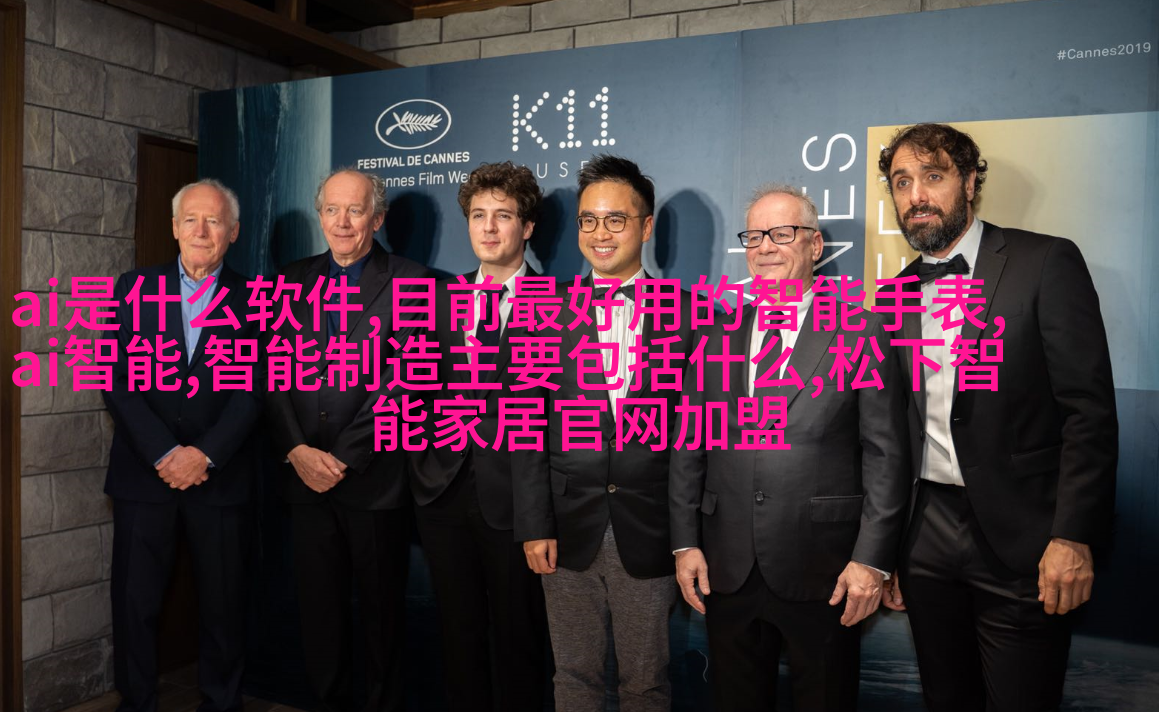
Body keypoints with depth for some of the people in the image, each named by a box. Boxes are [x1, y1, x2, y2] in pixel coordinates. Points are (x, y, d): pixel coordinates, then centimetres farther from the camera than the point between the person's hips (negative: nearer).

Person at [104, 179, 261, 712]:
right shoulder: (135, 288, 5)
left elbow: (252, 389, -4)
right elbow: (119, 381, -2)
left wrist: (204, 453, -14)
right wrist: (164, 453, -11)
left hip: (221, 477, -1)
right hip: (144, 472, 1)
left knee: (223, 603, 9)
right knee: (134, 601, 8)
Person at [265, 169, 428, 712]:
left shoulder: (409, 281, -4)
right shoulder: (293, 280, 10)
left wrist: (343, 458, -13)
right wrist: (296, 451, -8)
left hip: (375, 479, -4)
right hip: (305, 477, 4)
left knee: (380, 611, 10)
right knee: (318, 609, 14)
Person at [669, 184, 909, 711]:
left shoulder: (860, 333, -2)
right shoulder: (717, 336, 8)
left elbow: (885, 455, -5)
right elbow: (689, 448, 8)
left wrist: (871, 559, -10)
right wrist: (685, 543, 3)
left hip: (823, 574, -3)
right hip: (727, 571, 3)